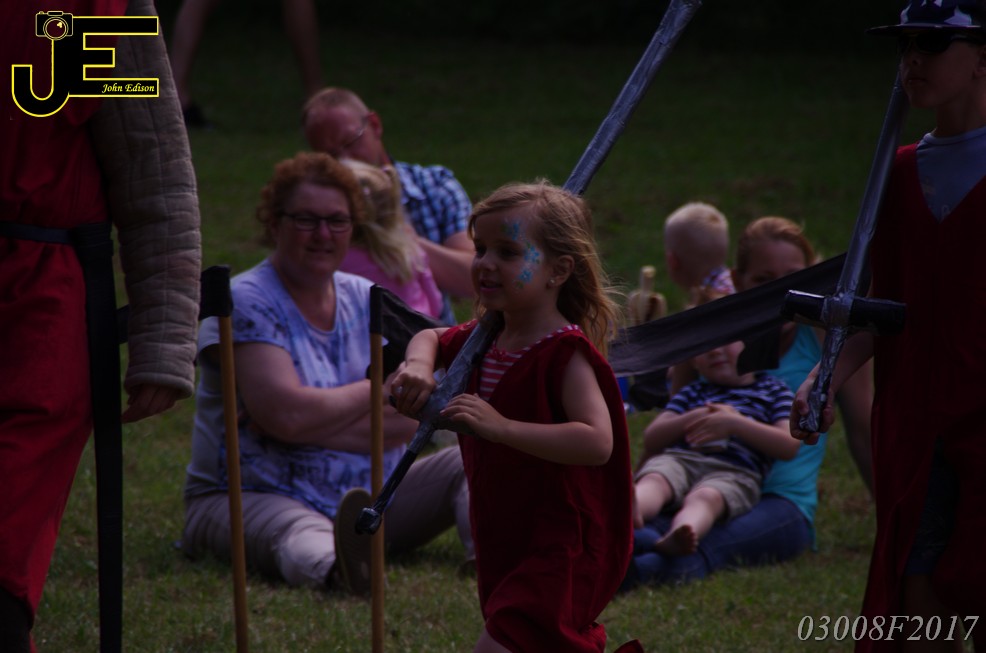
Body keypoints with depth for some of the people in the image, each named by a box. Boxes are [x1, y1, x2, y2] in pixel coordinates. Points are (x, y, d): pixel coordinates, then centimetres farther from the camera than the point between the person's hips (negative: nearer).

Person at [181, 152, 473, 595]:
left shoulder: (367, 302, 12)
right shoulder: (246, 303, -7)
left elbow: (413, 417, -1)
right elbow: (287, 415, -21)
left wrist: (318, 421, -15)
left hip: (369, 495, 7)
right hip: (254, 497, -7)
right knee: (302, 533, -40)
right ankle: (338, 567, -79)